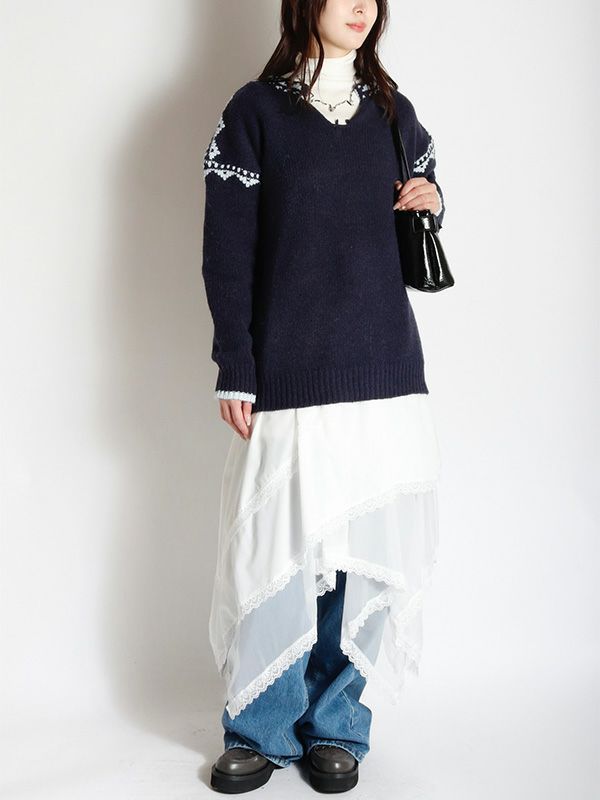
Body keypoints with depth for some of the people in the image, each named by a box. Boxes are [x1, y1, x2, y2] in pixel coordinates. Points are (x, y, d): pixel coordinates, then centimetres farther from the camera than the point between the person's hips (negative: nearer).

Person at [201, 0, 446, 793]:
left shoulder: (393, 112, 13)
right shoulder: (255, 110, 2)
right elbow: (227, 252, -2)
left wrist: (431, 203, 0)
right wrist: (235, 370, -8)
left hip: (384, 372, 4)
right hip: (289, 373, -3)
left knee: (365, 551, 4)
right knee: (275, 549, -1)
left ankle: (334, 724, 21)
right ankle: (263, 730, 17)